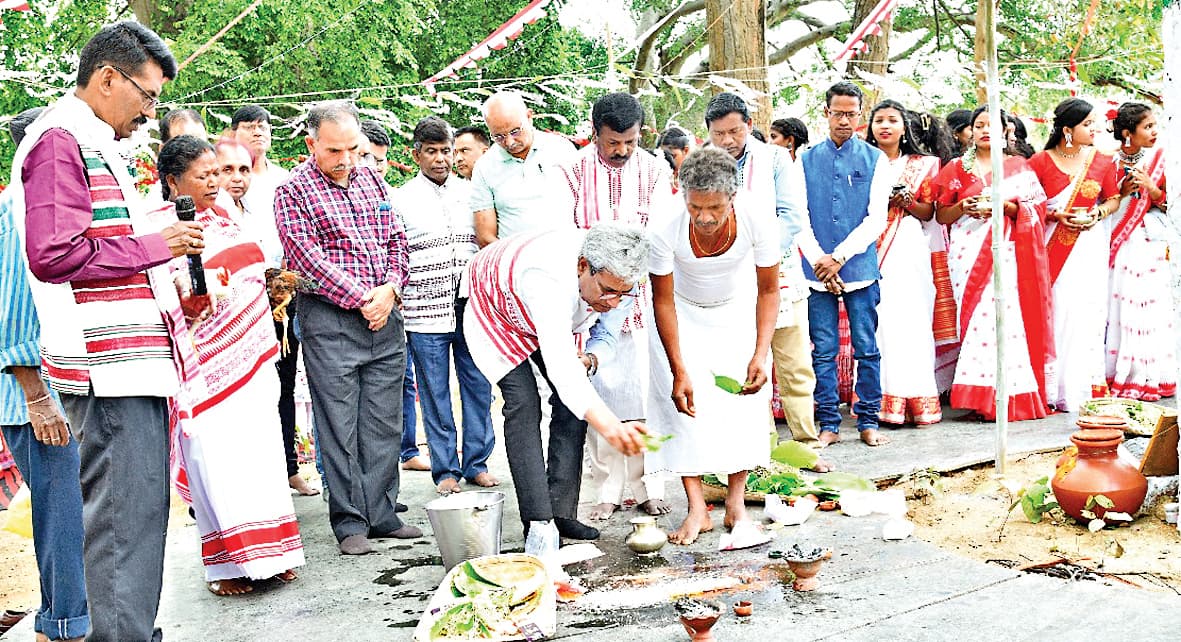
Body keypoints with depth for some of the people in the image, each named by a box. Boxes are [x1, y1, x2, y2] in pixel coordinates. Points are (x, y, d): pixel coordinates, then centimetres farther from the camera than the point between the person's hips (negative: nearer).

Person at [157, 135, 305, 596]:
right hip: (207, 364, -7)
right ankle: (227, 564, 5)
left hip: (252, 357, 7)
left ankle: (267, 555, 16)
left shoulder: (220, 217, 15)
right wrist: (192, 291, -33)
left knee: (262, 452, 8)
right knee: (217, 459, -5)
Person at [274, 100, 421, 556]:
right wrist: (362, 300, -12)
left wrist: (390, 288, -3)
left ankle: (381, 513, 17)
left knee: (384, 424, 8)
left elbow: (396, 239, 14)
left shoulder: (371, 179, 13)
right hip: (330, 319, -5)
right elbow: (309, 260, -11)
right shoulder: (293, 191, -4)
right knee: (340, 426, -1)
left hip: (385, 317, 5)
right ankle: (350, 522, 8)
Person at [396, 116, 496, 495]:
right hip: (425, 313, -3)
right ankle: (445, 470, 14)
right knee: (435, 395, 4)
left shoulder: (469, 193, 11)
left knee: (479, 388, 6)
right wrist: (396, 309, -5)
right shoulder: (400, 200, 1)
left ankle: (476, 464, 18)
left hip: (471, 308, 3)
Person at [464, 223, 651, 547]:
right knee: (523, 402, -20)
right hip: (496, 311, -6)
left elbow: (606, 337, -9)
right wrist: (607, 424, -73)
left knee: (575, 401, -7)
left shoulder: (618, 278, -26)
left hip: (550, 321, 6)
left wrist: (589, 359, -34)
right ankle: (538, 523, -21)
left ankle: (562, 511, -2)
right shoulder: (549, 277, -49)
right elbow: (558, 361, -60)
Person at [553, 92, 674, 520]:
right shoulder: (573, 172, 2)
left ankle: (647, 487, 8)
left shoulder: (653, 171, 5)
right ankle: (608, 489, 9)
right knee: (600, 391, 0)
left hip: (642, 296, 1)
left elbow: (660, 232, -4)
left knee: (645, 392, -2)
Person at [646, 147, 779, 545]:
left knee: (746, 400, -9)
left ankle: (736, 504, 2)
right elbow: (663, 302, -20)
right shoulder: (666, 233, -33)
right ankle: (697, 509, -7)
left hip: (738, 312, 1)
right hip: (684, 315, -1)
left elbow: (768, 291, -14)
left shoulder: (758, 224, -30)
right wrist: (679, 372, -22)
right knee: (683, 402, -13)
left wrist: (761, 353, -25)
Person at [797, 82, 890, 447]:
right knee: (823, 351, 3)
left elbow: (876, 219, -2)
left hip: (860, 268, -1)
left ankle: (868, 422, 12)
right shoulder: (807, 160, 9)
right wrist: (818, 261, -7)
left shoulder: (875, 160, 5)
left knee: (867, 348, 3)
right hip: (817, 270, 1)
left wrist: (838, 257, -10)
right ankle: (828, 424, 11)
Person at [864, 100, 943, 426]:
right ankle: (883, 398, -5)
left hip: (909, 248, 1)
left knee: (911, 317, -6)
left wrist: (907, 202, -6)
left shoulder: (922, 165, 15)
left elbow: (929, 213, 13)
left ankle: (914, 397, -1)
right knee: (877, 318, -8)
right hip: (871, 249, -1)